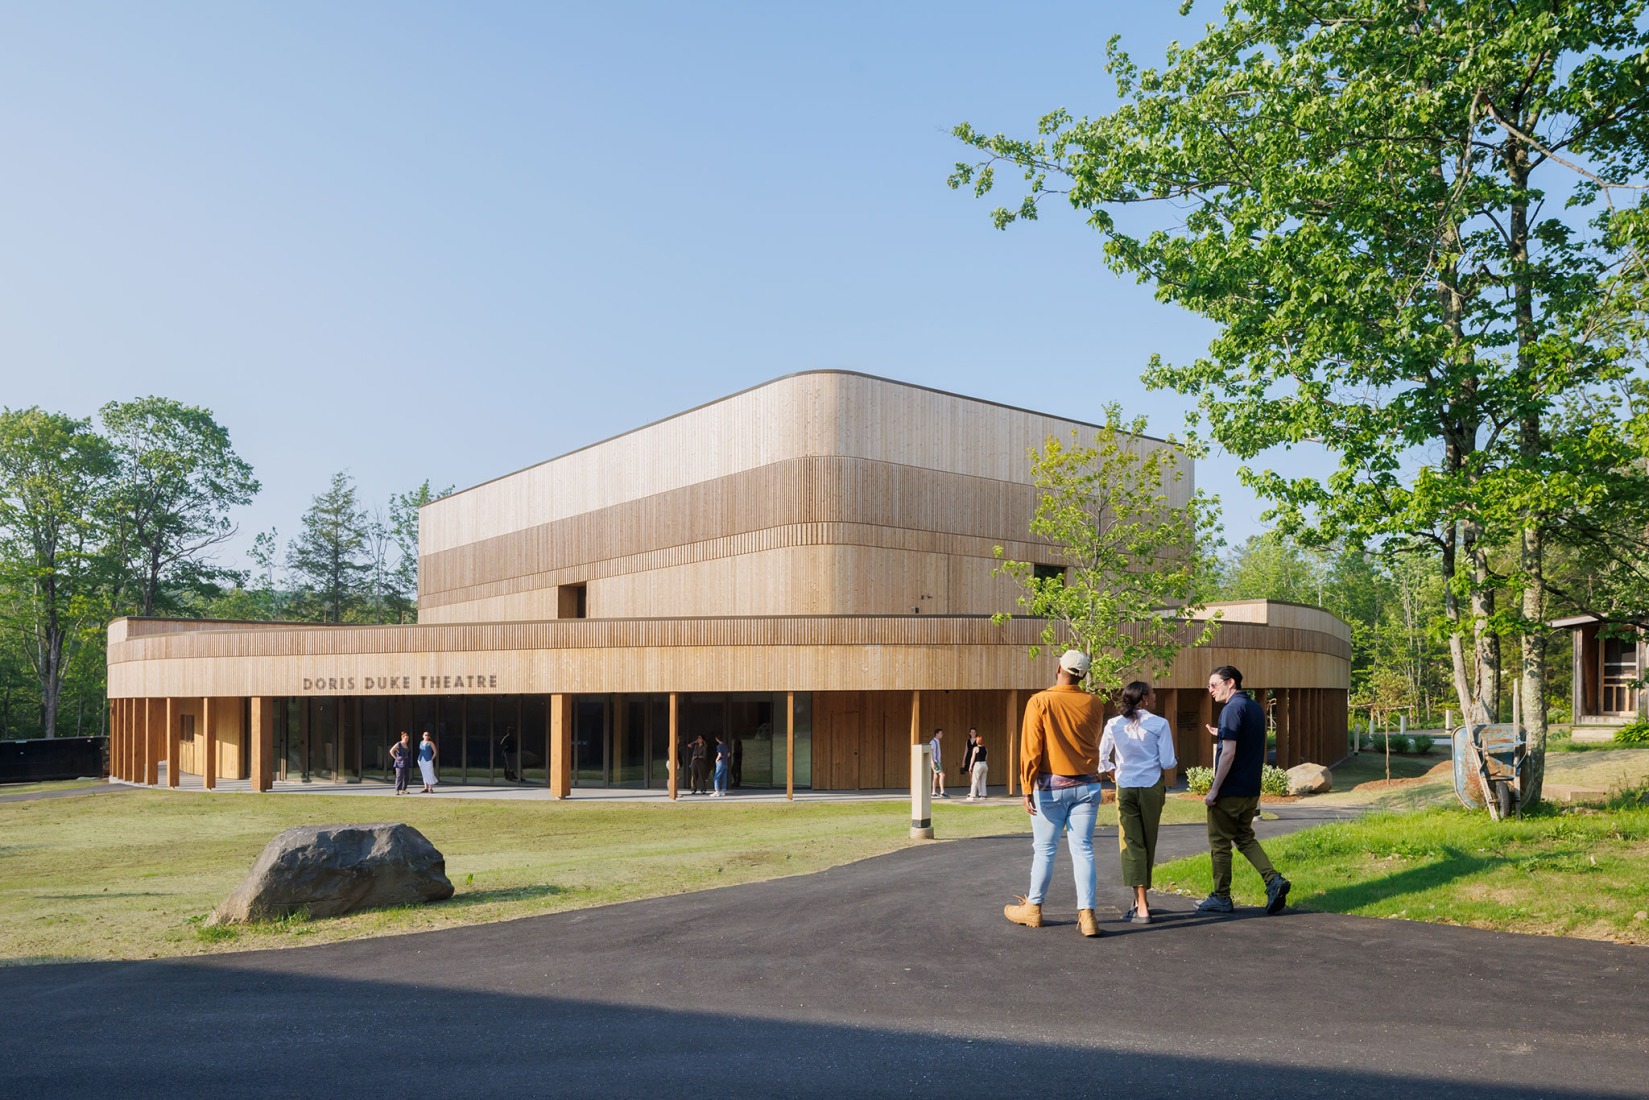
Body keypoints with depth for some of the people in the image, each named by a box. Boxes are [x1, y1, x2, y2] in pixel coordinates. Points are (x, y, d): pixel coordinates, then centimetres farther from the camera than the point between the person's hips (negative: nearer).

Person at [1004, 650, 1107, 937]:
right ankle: (1086, 914, -2)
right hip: (1087, 786, 3)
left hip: (1051, 786, -3)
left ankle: (1033, 909, 20)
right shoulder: (1094, 705, 0)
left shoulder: (1040, 702, -10)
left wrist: (1027, 787, -10)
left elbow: (1031, 748, -12)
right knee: (1083, 850, 4)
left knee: (1044, 849, 8)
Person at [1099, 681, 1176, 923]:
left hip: (1125, 787, 1)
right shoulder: (1159, 724, -7)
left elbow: (1102, 758, 5)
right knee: (1148, 843, 14)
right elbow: (1168, 762, -8)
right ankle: (1141, 898, 27)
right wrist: (1175, 760, 14)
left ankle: (1141, 905, -9)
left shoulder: (1114, 725, -1)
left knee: (1132, 843, 1)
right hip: (1152, 787, -1)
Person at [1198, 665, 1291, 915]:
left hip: (1229, 791, -8)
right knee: (1245, 838, 19)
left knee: (1219, 843, 4)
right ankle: (1274, 880, 2)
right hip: (1251, 790, 8)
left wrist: (1214, 789, -18)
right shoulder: (1256, 708, 11)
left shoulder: (1233, 709, -17)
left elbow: (1228, 753, -22)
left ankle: (1221, 898, 11)